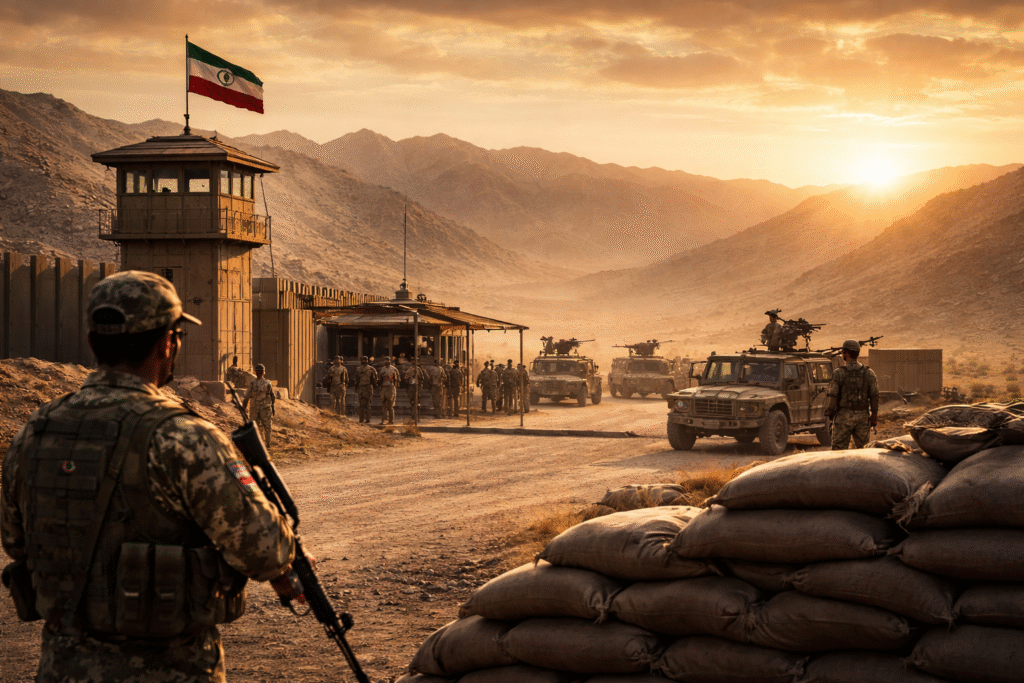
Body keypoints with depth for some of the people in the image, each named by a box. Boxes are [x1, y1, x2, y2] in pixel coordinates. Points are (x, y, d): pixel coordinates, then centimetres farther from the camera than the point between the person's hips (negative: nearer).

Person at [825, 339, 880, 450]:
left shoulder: (838, 373, -10)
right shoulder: (869, 373, -1)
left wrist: (829, 412, 6)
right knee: (861, 448, 13)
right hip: (862, 416, 3)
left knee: (838, 449, 2)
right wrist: (874, 416, 7)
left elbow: (832, 396, -10)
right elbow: (874, 396, -1)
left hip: (844, 417, -3)